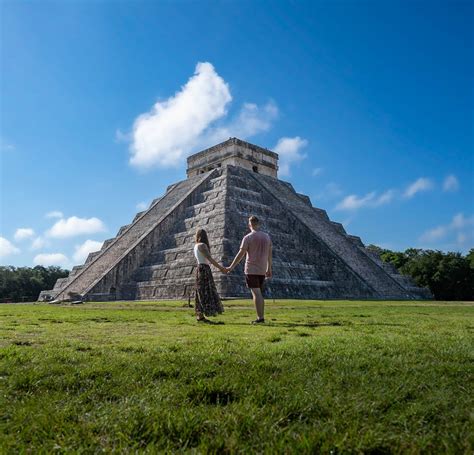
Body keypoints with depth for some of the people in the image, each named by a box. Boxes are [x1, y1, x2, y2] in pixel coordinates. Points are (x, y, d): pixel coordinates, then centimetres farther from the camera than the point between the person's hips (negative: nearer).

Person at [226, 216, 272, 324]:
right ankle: (262, 317, 12)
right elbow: (269, 254, 12)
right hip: (262, 270, 6)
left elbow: (240, 254, -11)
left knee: (256, 293, -6)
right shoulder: (267, 236, 8)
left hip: (251, 270, -6)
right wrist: (269, 269, 19)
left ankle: (260, 318, -9)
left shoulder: (248, 238, -9)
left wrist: (231, 267, -5)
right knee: (259, 293, 13)